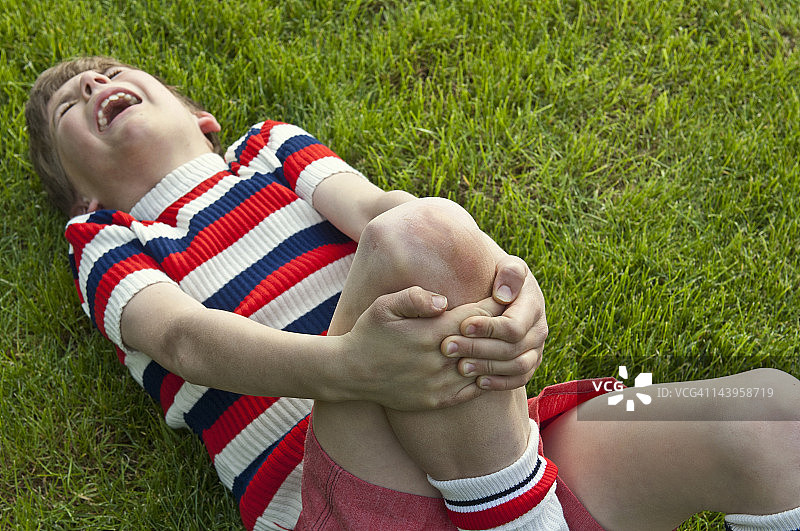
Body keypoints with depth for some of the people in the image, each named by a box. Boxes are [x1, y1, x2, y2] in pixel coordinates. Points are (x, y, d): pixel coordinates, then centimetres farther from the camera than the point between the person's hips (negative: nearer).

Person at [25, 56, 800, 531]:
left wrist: (505, 274, -20)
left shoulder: (273, 146, 24)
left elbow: (373, 205, 3)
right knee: (422, 234, -30)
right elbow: (184, 337, -6)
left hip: (494, 455, 4)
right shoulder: (110, 251, 16)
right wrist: (346, 367, -28)